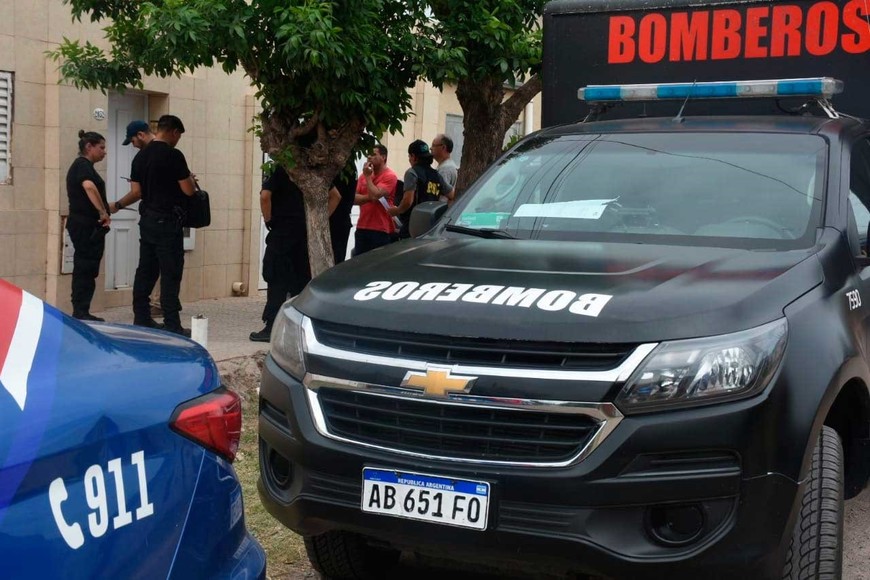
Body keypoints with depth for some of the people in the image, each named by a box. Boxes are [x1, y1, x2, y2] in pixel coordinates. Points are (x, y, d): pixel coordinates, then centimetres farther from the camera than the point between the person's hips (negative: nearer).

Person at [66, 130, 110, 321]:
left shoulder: (81, 165, 19)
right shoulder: (83, 165, -12)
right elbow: (89, 186, -32)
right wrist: (103, 212, -28)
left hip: (85, 226, 10)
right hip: (85, 225, -10)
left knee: (85, 269, 11)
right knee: (85, 268, -7)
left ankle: (81, 312, 14)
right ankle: (80, 313, -4)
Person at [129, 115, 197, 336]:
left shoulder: (141, 156, 8)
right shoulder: (173, 155, -13)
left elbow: (135, 190, 9)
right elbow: (188, 190, -13)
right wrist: (191, 179, 7)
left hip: (147, 219, 7)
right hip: (167, 222, -7)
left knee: (145, 271, 12)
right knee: (171, 274, -4)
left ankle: (141, 320, 17)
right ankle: (172, 326, -4)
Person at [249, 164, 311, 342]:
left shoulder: (279, 170, -8)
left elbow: (265, 196, -21)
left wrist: (269, 220, -6)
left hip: (281, 233, -5)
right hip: (304, 232, 5)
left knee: (277, 281, -2)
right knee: (301, 280, 11)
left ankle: (271, 327, -3)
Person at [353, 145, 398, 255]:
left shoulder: (390, 176, -8)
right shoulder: (364, 175, 12)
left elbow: (375, 195, -20)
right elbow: (354, 198, 5)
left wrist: (368, 176, -9)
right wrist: (369, 197, -13)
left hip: (381, 229, -6)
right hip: (362, 228, 6)